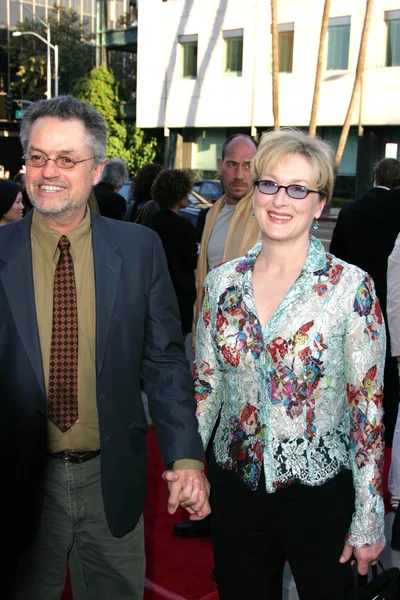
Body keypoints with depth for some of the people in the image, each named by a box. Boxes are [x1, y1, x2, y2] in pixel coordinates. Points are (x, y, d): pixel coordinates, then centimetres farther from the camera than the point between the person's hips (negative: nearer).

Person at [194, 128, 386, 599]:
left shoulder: (352, 287, -13)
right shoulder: (222, 282, -2)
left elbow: (368, 406, -10)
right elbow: (204, 384, 6)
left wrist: (369, 517, -9)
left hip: (319, 491, -3)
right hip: (234, 485, 3)